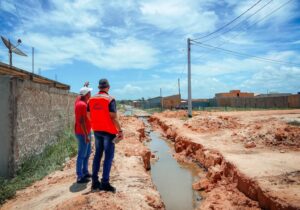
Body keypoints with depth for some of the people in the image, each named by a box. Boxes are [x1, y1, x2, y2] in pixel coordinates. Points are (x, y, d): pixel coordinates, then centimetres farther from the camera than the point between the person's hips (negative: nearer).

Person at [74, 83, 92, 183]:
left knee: (87, 153, 18)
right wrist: (86, 135, -24)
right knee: (82, 155, -2)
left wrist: (85, 87, 43)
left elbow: (81, 94, 33)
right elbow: (81, 121, -25)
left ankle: (85, 172, 29)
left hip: (85, 132, 10)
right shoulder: (82, 105, -21)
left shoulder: (80, 100, 7)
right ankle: (80, 177, 7)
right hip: (83, 134, -10)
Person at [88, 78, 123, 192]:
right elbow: (113, 117, -18)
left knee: (97, 155, 14)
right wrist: (120, 130, -12)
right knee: (108, 156, 2)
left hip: (97, 131, 6)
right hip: (109, 131, -6)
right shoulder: (110, 99, -13)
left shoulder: (91, 99, 5)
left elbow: (89, 116, 9)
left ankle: (95, 182, 19)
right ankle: (105, 183, 3)